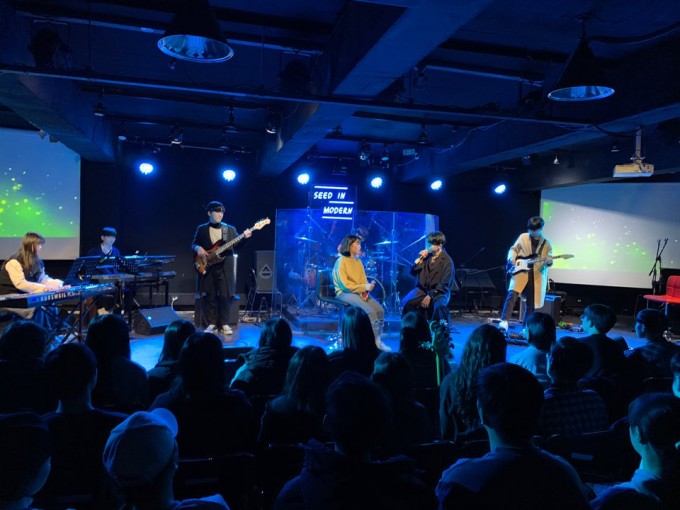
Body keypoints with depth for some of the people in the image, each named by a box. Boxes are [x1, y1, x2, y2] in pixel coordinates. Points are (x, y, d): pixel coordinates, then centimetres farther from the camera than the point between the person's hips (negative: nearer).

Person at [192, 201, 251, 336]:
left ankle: (224, 324, 11)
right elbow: (193, 244, 9)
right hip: (207, 268, 0)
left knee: (224, 296, 0)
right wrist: (198, 249, -13)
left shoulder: (230, 229, 7)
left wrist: (244, 237, -20)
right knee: (209, 297, 4)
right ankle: (212, 324, 14)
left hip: (224, 268, 0)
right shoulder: (201, 229, 7)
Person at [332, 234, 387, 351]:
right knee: (370, 311, -25)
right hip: (345, 293, -7)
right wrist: (364, 287, -18)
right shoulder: (341, 261, -11)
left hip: (360, 292, 7)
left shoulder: (358, 261, 12)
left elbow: (363, 280, 12)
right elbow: (344, 284, -17)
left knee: (380, 310, -13)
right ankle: (376, 341, -13)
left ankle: (377, 339, -7)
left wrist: (365, 290, -11)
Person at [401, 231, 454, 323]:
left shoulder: (447, 261, -11)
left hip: (439, 292, -4)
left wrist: (430, 296, -20)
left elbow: (444, 284, -14)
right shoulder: (427, 256, 3)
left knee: (439, 306, -36)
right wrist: (420, 259, -8)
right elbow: (413, 272, 5)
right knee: (406, 302, -20)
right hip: (422, 289, 4)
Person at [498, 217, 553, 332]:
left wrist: (549, 261, -17)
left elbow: (548, 260, 7)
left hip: (536, 276, 2)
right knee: (512, 295, -22)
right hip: (520, 272, -1)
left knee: (531, 304, 6)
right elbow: (513, 249, 11)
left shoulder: (546, 244, 8)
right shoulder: (523, 237, 6)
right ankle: (504, 321, -24)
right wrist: (512, 258, -9)